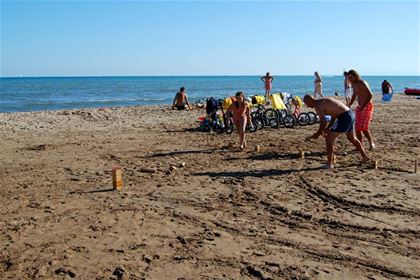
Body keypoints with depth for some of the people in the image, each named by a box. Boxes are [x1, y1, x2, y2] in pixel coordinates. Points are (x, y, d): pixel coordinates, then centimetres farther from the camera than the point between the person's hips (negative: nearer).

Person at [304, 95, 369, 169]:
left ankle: (330, 164, -5)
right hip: (350, 114, 10)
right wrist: (328, 128, 14)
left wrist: (317, 134, -7)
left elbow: (324, 122, -18)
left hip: (345, 117, -10)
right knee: (352, 138, 29)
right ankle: (365, 157, 46)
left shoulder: (317, 105, -12)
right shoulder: (323, 101, 18)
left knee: (329, 139, -7)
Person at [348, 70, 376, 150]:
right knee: (358, 128, 2)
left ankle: (371, 143, 8)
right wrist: (349, 105, 13)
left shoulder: (362, 83, -17)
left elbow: (370, 95, -22)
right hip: (359, 107, 8)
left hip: (367, 107, -8)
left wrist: (363, 106, -26)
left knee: (364, 128, -13)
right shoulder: (353, 84, 8)